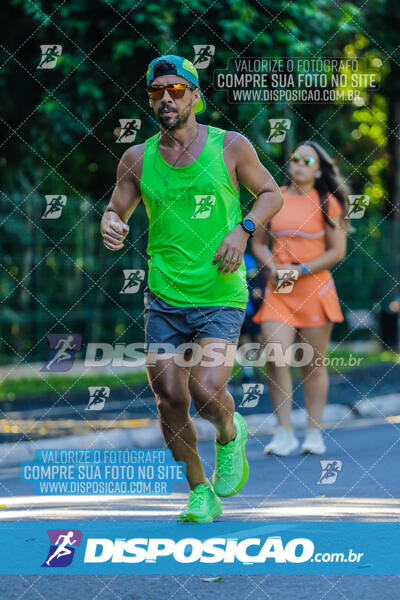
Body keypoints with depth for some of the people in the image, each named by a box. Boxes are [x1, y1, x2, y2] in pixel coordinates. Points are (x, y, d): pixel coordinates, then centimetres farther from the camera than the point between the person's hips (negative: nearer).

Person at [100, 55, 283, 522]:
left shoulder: (231, 147, -3)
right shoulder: (137, 159, 3)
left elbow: (271, 193, 9)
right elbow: (115, 212, 11)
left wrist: (243, 229, -9)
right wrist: (110, 226, -13)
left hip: (221, 298, -3)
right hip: (164, 299, 3)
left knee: (207, 392, -18)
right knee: (170, 402, 1)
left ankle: (230, 435, 18)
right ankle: (200, 493, 20)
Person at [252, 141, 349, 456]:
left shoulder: (326, 203, 1)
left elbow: (338, 251, -2)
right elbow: (258, 243, 16)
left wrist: (301, 271, -11)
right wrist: (274, 267, -4)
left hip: (314, 289, -2)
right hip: (278, 291, 2)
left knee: (314, 364, 3)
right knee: (276, 358, -12)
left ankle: (314, 433, 13)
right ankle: (284, 433, -5)